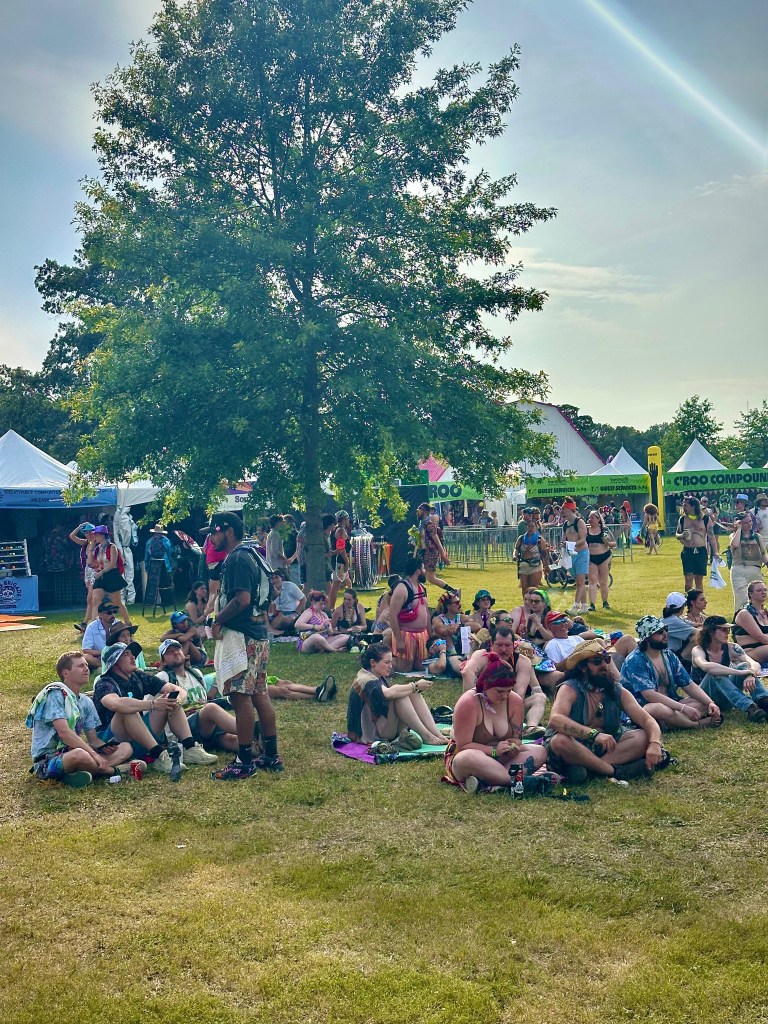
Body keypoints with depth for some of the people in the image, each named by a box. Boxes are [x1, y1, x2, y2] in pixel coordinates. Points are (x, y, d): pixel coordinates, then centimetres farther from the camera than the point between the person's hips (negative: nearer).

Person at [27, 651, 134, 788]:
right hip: (48, 760, -9)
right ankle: (114, 770, -11)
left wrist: (105, 746, -10)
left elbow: (93, 739, 14)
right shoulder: (56, 693, -11)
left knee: (126, 748, -3)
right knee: (79, 755, -41)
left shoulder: (86, 702, 15)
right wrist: (94, 754, -25)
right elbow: (64, 732, -22)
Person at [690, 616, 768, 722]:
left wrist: (751, 675, -40)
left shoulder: (730, 648, -2)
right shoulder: (698, 650, -15)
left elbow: (754, 663, -16)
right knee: (715, 673, -34)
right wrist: (739, 672, -44)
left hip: (725, 700, 4)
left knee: (744, 666, -19)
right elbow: (706, 666, -39)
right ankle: (749, 707, -48)